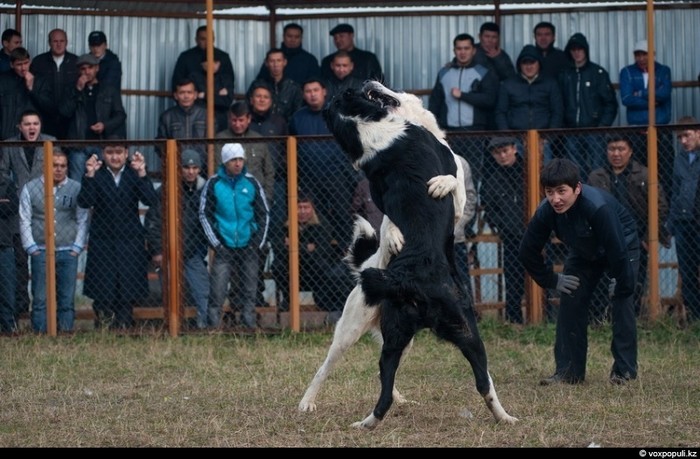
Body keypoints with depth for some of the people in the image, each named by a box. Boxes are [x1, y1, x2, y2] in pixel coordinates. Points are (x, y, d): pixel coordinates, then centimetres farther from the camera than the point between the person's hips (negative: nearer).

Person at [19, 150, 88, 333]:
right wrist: (32, 248, -1)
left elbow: (82, 220, 8)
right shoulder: (31, 188, 5)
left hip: (68, 252, 1)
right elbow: (25, 221, 5)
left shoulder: (76, 189, 6)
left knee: (67, 299, 0)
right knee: (40, 299, -3)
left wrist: (77, 247, 0)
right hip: (41, 252, -1)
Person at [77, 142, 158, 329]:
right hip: (102, 242, -1)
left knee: (127, 295, 3)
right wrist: (90, 175, -25)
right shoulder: (96, 175, 1)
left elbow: (151, 200, -10)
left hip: (130, 242, 1)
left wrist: (141, 174, -24)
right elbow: (84, 202, -12)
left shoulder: (134, 174, 5)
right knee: (102, 293, -3)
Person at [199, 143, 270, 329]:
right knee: (216, 291, -10)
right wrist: (216, 243, -4)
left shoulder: (251, 182, 4)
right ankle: (213, 326, -8)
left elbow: (263, 214, 11)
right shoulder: (214, 183, -1)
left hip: (248, 247, 2)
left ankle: (250, 324, 11)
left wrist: (258, 243, 2)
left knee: (249, 292, 5)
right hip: (224, 248, -2)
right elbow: (204, 214, 3)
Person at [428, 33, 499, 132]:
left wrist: (462, 95, -7)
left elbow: (490, 100, -7)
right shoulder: (444, 73, 14)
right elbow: (435, 101, 16)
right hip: (449, 130, 2)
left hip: (476, 130, -2)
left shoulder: (486, 73, 4)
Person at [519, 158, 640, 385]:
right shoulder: (546, 211, -26)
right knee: (570, 303, -4)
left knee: (622, 303, -18)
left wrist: (623, 287, -26)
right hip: (583, 253, 5)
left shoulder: (598, 206, -43)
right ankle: (568, 371, 2)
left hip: (623, 245, -5)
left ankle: (624, 370, -10)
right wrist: (551, 280, -7)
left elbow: (618, 252, -35)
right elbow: (527, 252, -10)